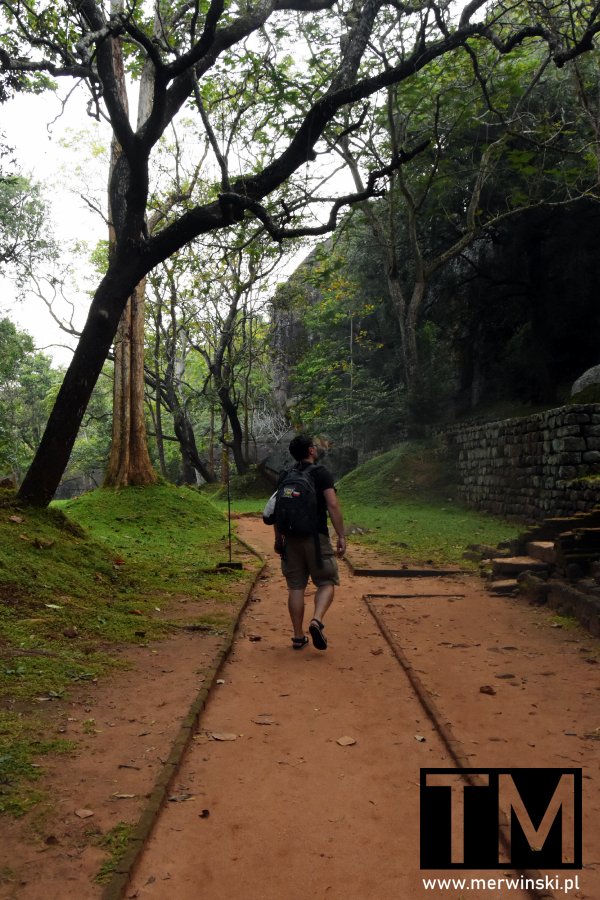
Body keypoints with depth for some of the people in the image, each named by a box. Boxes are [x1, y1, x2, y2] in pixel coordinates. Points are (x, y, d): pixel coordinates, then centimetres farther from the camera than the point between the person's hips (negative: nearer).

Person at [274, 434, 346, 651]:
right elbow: (333, 506, -14)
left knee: (296, 587, 9)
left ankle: (298, 637, 12)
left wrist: (278, 538, 21)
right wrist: (341, 537, -11)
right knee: (327, 583, 6)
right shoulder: (321, 473, -5)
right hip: (316, 537, -4)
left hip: (291, 538, 5)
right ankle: (317, 620, -18)